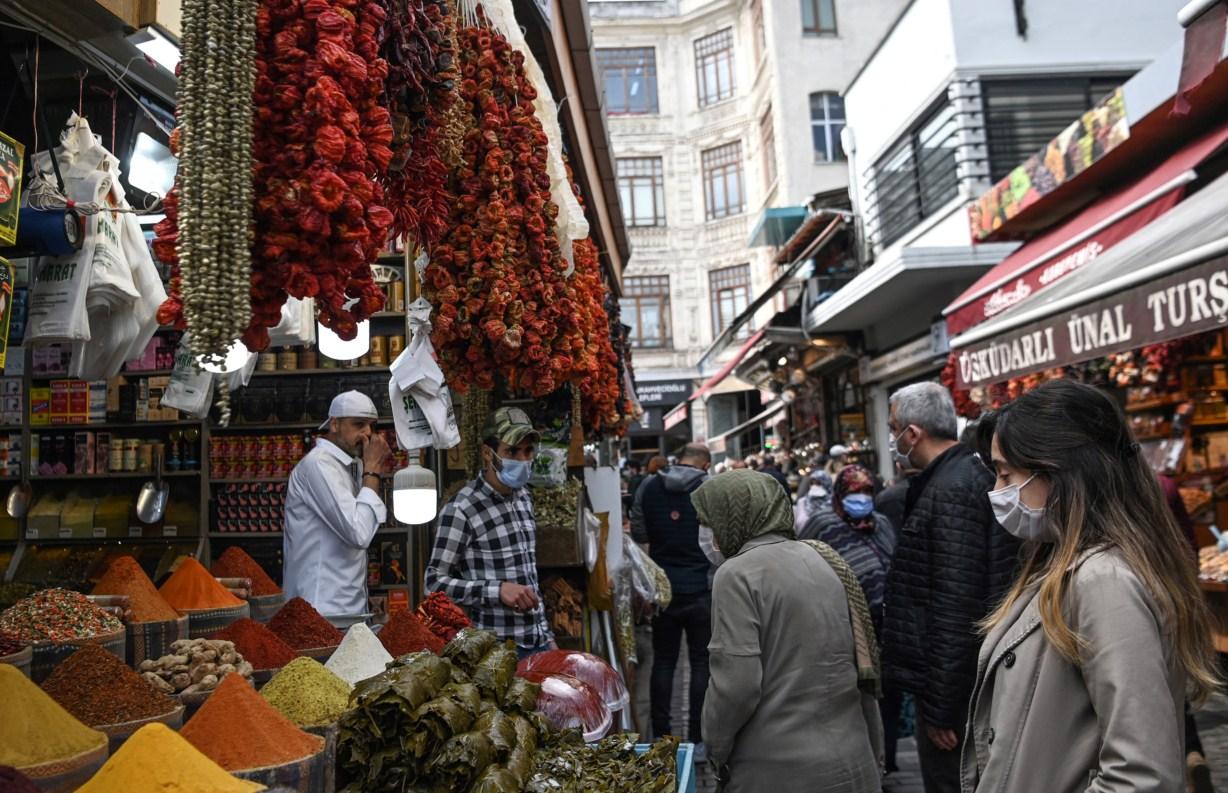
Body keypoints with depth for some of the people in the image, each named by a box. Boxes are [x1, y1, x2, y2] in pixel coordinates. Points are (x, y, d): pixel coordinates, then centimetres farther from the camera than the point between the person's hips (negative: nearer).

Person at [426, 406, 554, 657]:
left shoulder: (523, 498, 9)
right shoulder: (462, 509, -14)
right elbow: (435, 582, -13)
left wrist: (546, 635, 14)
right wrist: (498, 590, -22)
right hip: (496, 649, -6)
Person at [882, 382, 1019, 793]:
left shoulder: (951, 490, -21)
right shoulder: (971, 474, 10)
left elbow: (954, 608, -25)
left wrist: (939, 704, -20)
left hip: (951, 683, -10)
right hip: (968, 677, 10)